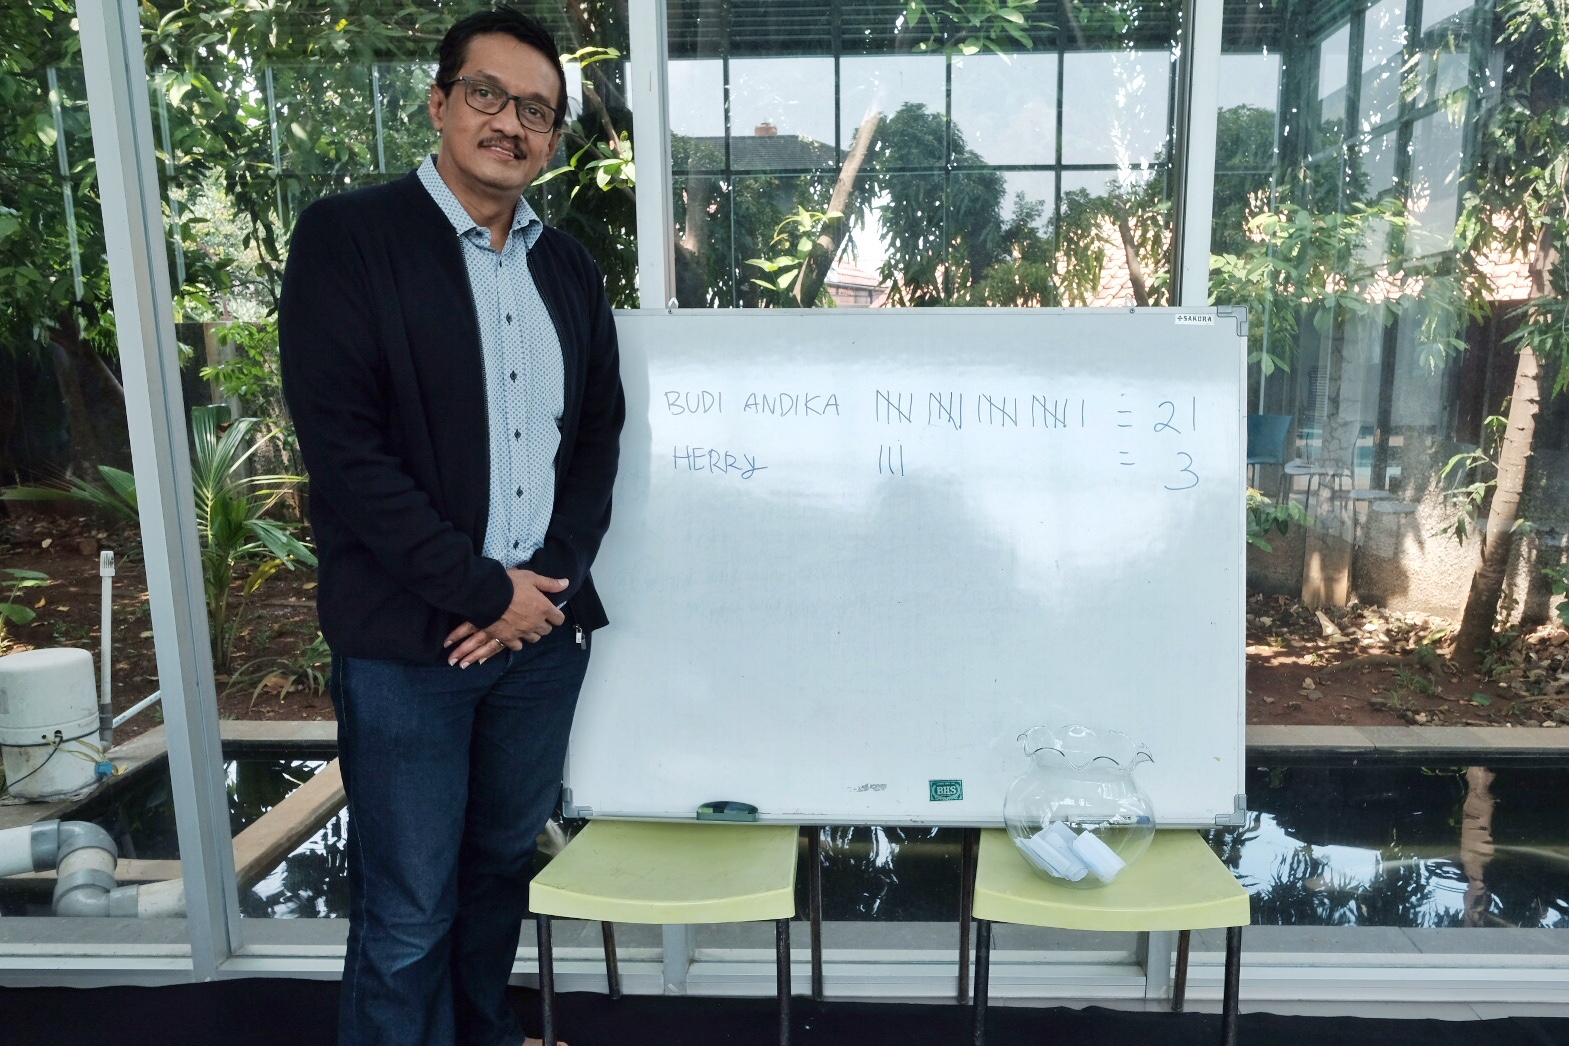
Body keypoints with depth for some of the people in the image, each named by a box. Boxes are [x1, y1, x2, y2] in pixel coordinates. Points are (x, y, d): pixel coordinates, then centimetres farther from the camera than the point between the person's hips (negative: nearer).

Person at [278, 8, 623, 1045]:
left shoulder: (570, 266, 10)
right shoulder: (348, 237, -6)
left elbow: (599, 436, 9)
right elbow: (342, 446, -14)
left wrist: (551, 579, -6)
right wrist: (484, 591, -15)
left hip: (544, 623, 5)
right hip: (406, 639, -5)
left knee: (504, 864, 21)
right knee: (407, 915, 6)